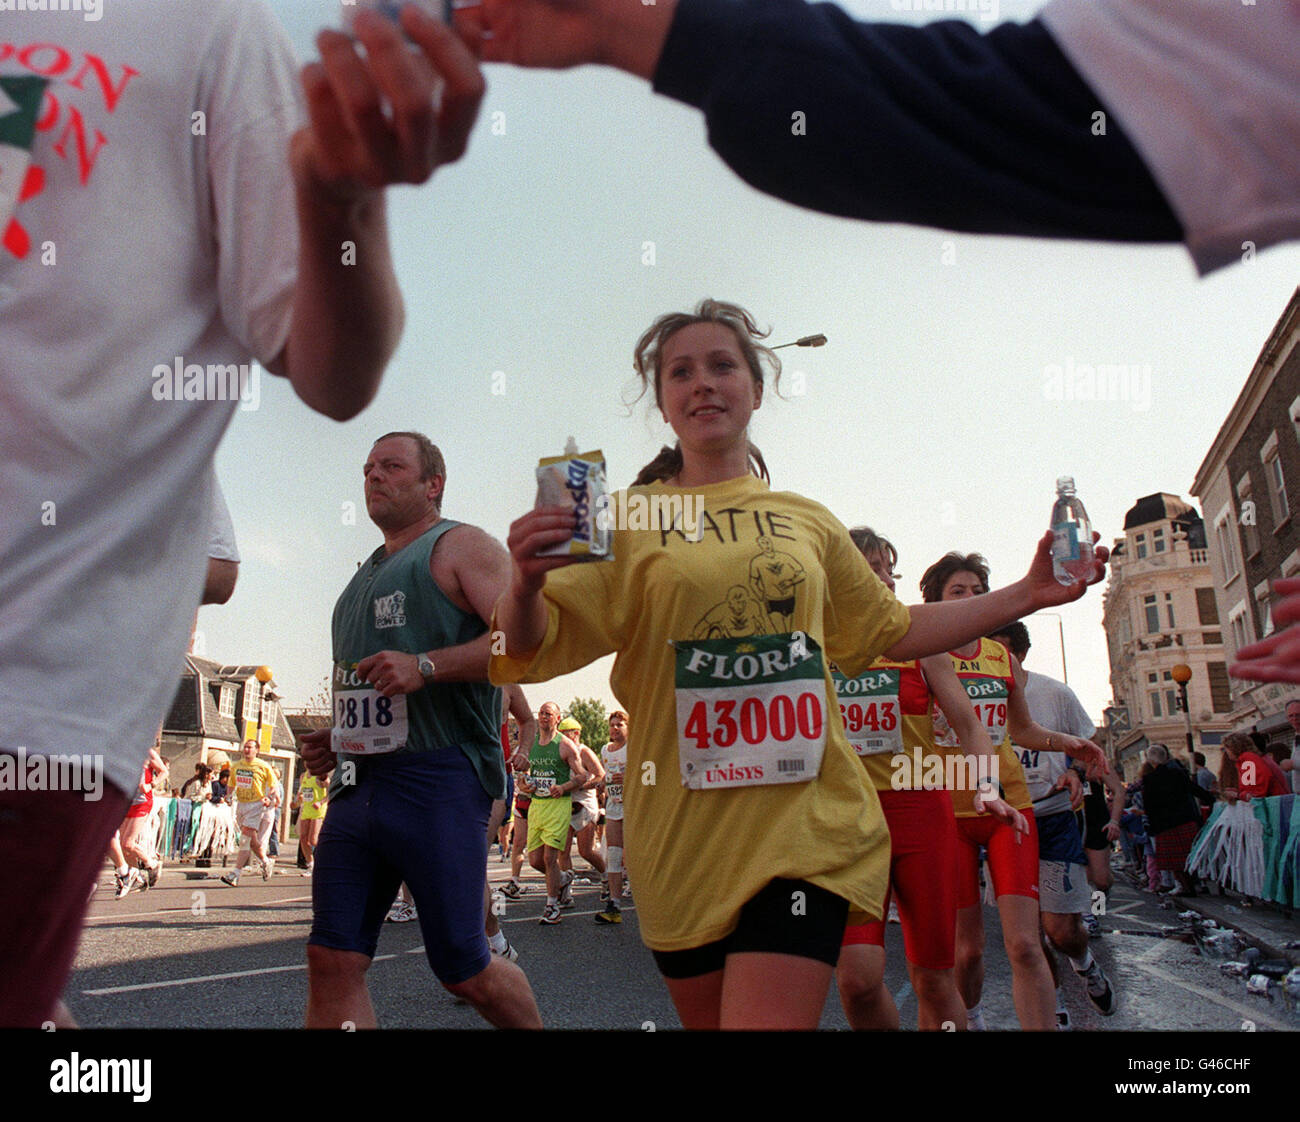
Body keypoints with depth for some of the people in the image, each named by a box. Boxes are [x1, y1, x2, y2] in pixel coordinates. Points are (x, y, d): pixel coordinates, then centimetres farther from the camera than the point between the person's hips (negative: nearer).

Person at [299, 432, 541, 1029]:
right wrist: (338, 737, 16)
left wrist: (425, 666, -21)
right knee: (332, 961, 0)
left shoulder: (461, 545, 1)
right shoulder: (367, 575, 25)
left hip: (438, 783, -7)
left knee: (463, 970, 2)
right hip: (357, 784, 7)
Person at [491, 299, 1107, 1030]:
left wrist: (1026, 595, 16)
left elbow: (893, 632, 22)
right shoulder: (627, 520, 2)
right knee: (709, 1018, 15)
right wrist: (526, 583, -29)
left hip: (805, 824, 1)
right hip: (682, 837, 0)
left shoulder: (806, 521, 11)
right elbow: (529, 650, -6)